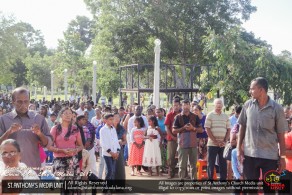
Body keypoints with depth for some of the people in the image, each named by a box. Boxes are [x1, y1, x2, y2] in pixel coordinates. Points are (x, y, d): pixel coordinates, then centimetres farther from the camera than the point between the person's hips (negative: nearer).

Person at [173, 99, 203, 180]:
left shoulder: (195, 117, 8)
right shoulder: (178, 117, 3)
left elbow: (201, 130, 8)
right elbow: (174, 130, 0)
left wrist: (193, 128, -10)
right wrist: (183, 128, -14)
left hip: (193, 144, 2)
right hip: (182, 144, -2)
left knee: (194, 164, 9)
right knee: (182, 165, 2)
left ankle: (194, 179, 17)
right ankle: (181, 178, 9)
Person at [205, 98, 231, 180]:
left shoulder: (226, 116, 10)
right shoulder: (210, 115, -1)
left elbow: (228, 130, 9)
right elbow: (207, 130, -7)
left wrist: (225, 141, -5)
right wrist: (216, 142, -12)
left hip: (223, 145, 3)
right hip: (212, 144, -3)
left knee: (223, 164, 6)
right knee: (211, 164, 2)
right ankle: (210, 179, 10)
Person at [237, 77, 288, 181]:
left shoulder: (277, 108, -6)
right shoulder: (247, 105, 0)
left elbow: (281, 134, -2)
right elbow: (242, 127, 9)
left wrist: (282, 157, -2)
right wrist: (239, 148, 3)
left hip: (270, 156, -2)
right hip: (249, 154, 2)